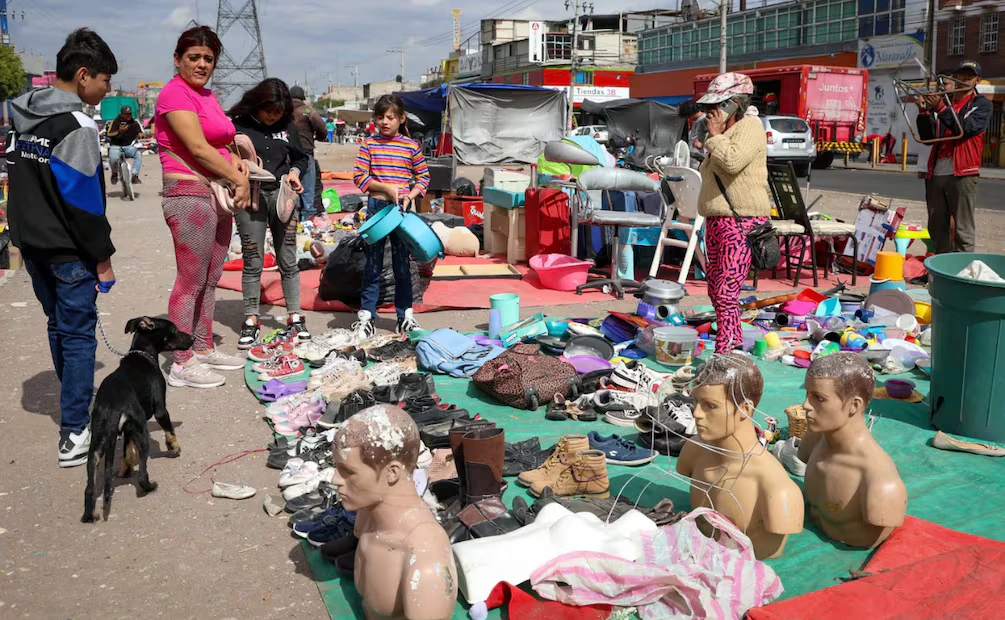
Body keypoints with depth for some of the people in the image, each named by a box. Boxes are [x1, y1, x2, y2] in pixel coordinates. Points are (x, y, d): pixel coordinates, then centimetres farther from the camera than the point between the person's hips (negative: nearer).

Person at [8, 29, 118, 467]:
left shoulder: (24, 118, 10)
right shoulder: (76, 125, -17)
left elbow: (22, 185, 14)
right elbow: (84, 200, -18)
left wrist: (27, 237, 18)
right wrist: (103, 258, -11)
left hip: (32, 245, 8)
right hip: (68, 251, -8)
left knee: (59, 325, 19)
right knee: (78, 335, -3)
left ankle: (77, 404, 33)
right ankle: (74, 434, -2)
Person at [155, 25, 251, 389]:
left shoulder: (207, 96, 18)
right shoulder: (175, 93, -10)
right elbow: (198, 148, -17)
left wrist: (237, 163, -3)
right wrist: (239, 180, -11)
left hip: (218, 195, 9)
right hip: (190, 195, -9)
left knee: (211, 279, 14)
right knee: (191, 282, -6)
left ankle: (204, 349, 24)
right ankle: (182, 365, 1)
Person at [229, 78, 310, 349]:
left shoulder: (288, 126, 7)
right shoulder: (238, 125, -3)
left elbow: (301, 157, 17)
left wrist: (295, 171, -3)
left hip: (282, 195, 3)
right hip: (249, 196, -2)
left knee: (288, 260, 7)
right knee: (252, 262, 2)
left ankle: (295, 316, 16)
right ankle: (251, 320, 11)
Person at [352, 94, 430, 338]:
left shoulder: (412, 146, 1)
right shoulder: (369, 144, 1)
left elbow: (423, 177, 5)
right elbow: (360, 177, -5)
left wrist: (410, 195, -11)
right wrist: (387, 188, -15)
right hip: (376, 206, 0)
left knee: (402, 264, 8)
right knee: (372, 265, 5)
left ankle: (405, 317, 17)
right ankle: (366, 318, 11)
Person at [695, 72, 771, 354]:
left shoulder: (749, 127, -8)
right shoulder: (723, 134, 20)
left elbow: (732, 162, -25)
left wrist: (715, 135, -13)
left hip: (741, 221, -10)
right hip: (717, 221, 10)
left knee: (726, 291, -14)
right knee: (715, 289, 12)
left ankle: (725, 353, -11)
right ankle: (733, 344, 22)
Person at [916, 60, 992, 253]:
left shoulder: (982, 104, 6)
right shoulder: (942, 102, 18)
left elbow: (966, 128, -12)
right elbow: (927, 137, 10)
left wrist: (940, 109, -17)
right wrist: (924, 112, -4)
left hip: (962, 174, -5)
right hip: (936, 174, 5)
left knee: (963, 230, -7)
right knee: (936, 228, 8)